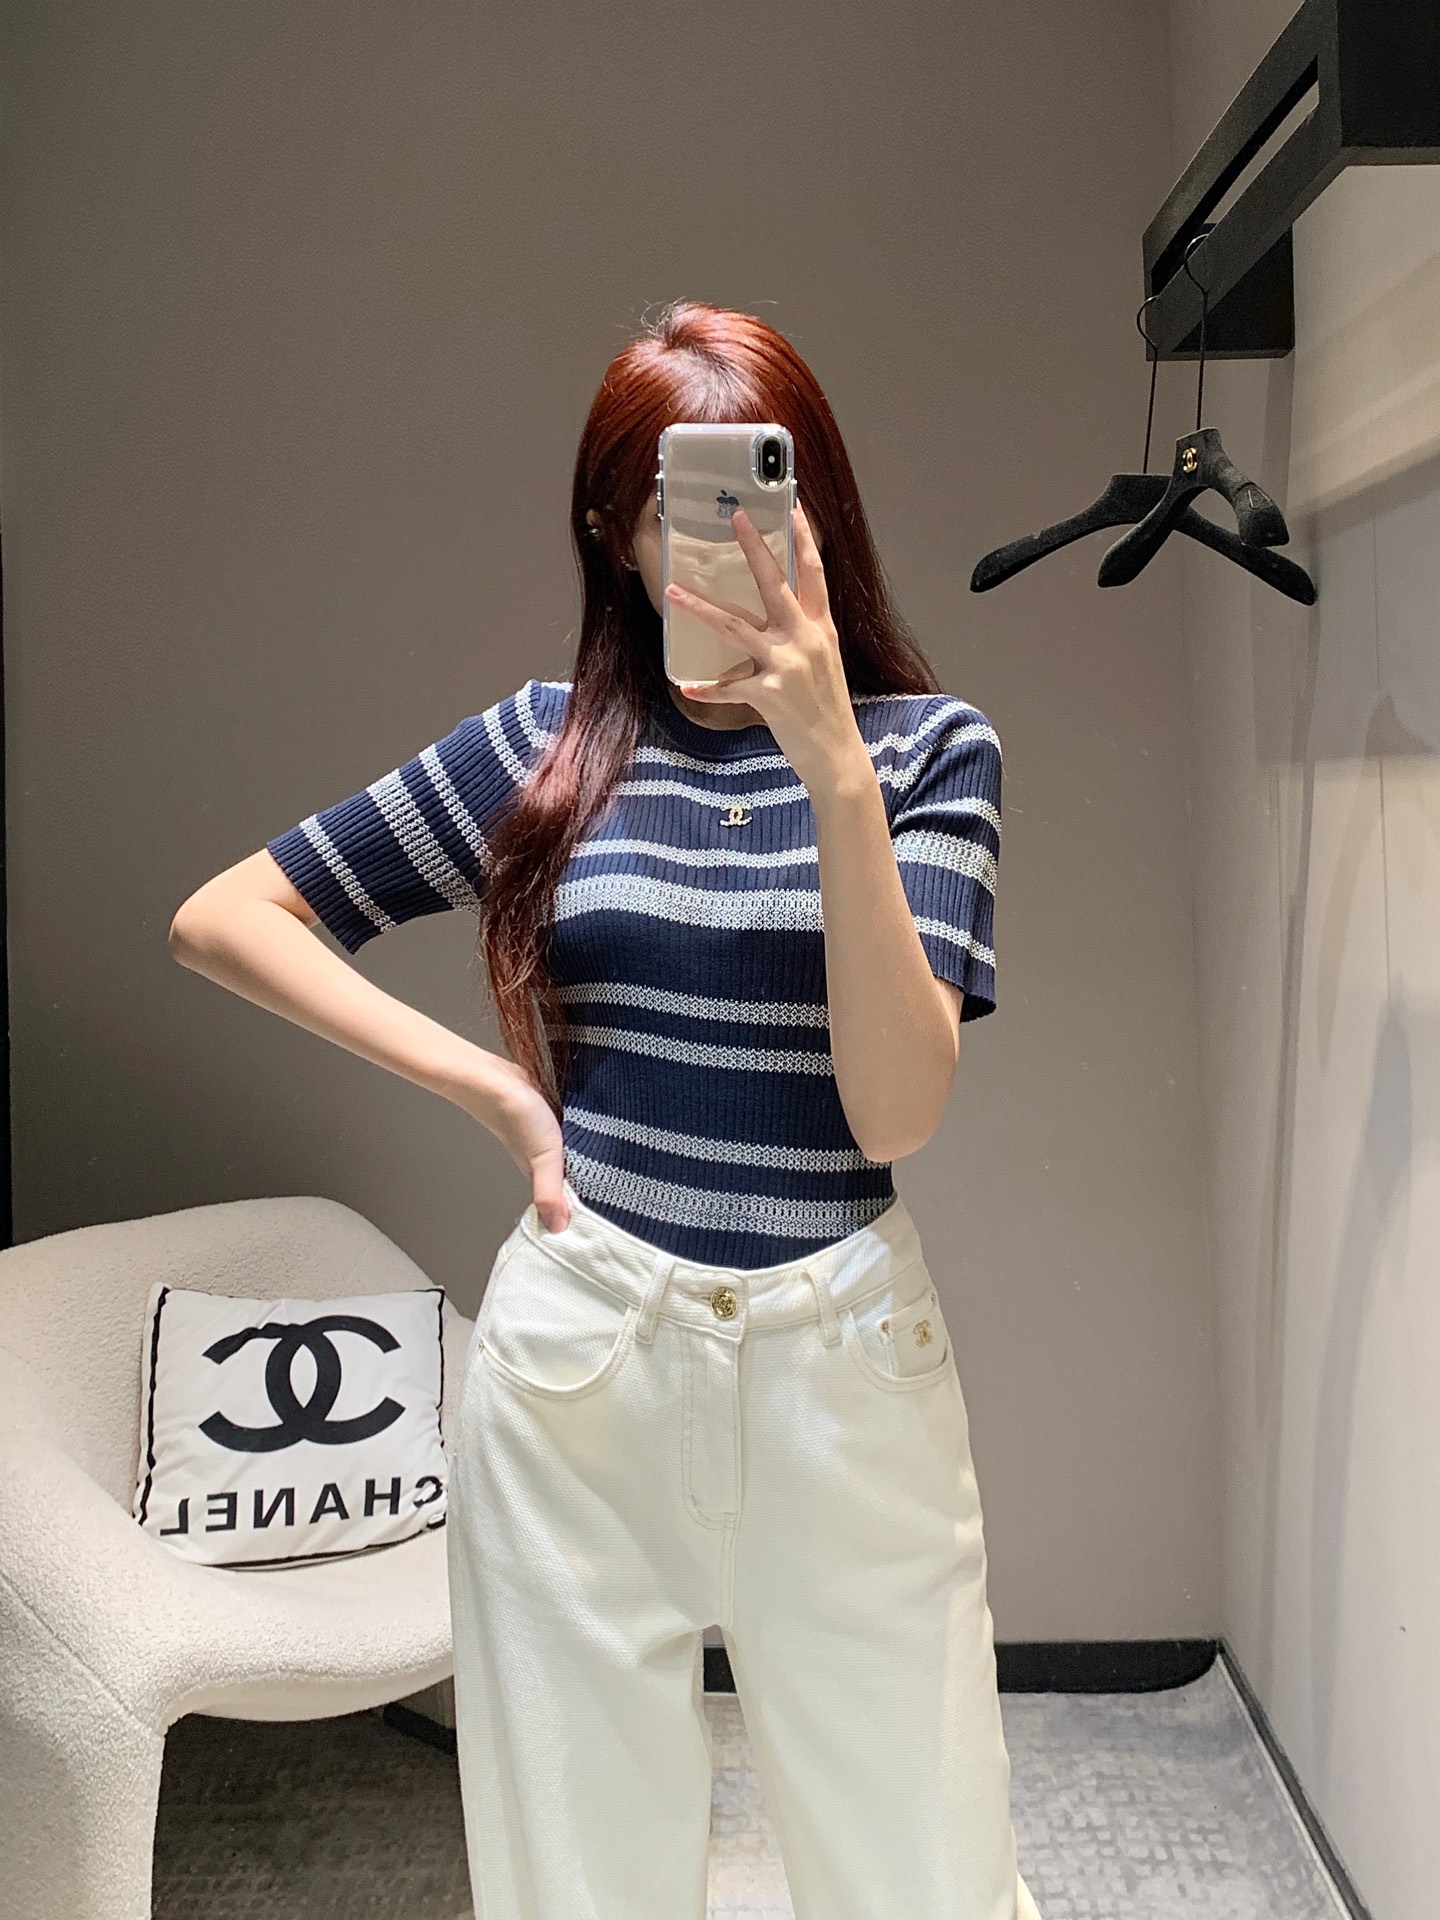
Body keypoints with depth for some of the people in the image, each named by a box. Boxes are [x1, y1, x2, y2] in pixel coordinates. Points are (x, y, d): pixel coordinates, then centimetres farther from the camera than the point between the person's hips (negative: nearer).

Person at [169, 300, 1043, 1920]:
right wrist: (493, 1087, -1)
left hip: (843, 1357, -1)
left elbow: (896, 1109, -11)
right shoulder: (546, 746, 4)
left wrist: (832, 762, -21)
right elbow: (220, 916, 7)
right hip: (577, 1357, 1)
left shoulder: (927, 745, 1)